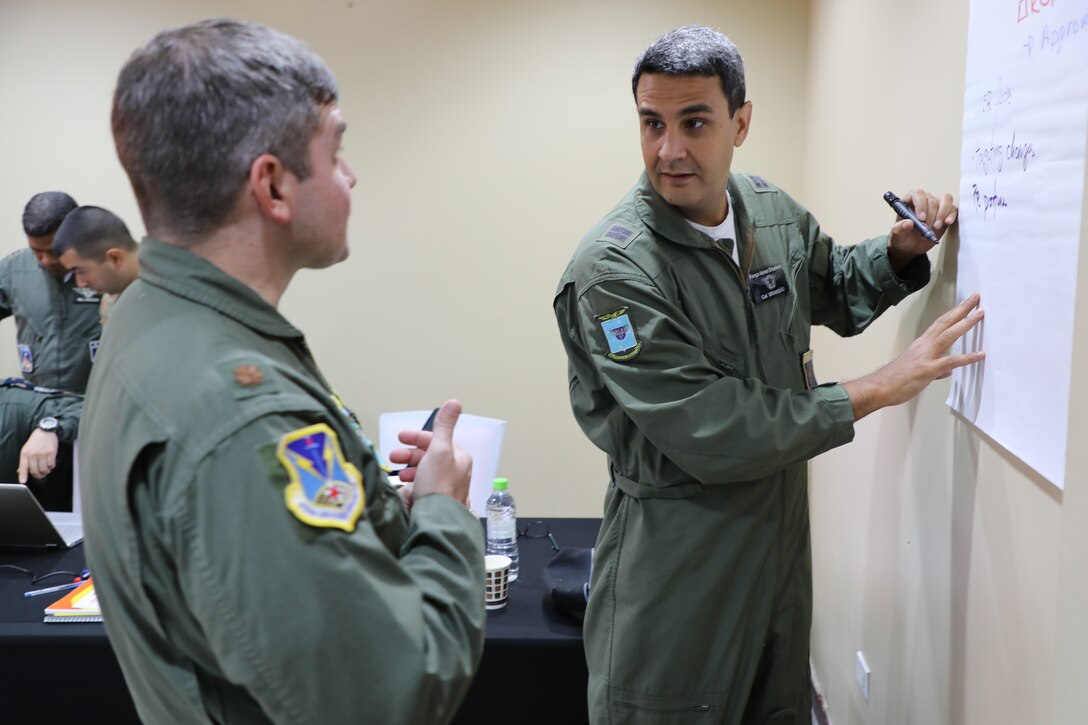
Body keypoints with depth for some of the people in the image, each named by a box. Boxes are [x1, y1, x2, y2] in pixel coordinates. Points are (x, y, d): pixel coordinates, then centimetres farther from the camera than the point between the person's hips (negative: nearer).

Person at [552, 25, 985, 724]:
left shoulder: (772, 209, 0)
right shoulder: (614, 267, -23)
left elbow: (837, 288, 22)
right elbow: (714, 437, -26)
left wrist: (903, 248, -1)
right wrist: (883, 386, -19)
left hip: (782, 534, 7)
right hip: (677, 557, -6)